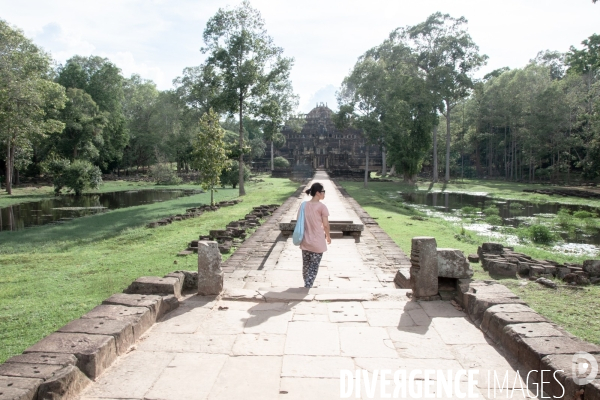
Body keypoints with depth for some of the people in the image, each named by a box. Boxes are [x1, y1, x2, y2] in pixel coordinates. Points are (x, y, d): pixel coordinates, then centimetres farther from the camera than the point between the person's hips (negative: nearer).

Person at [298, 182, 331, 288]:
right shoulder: (322, 206, -13)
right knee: (313, 268, 3)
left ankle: (306, 286, 31)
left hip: (305, 242, 5)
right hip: (318, 243, -5)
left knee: (306, 266, 18)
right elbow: (326, 225, -9)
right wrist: (328, 236, 8)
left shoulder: (304, 205, 2)